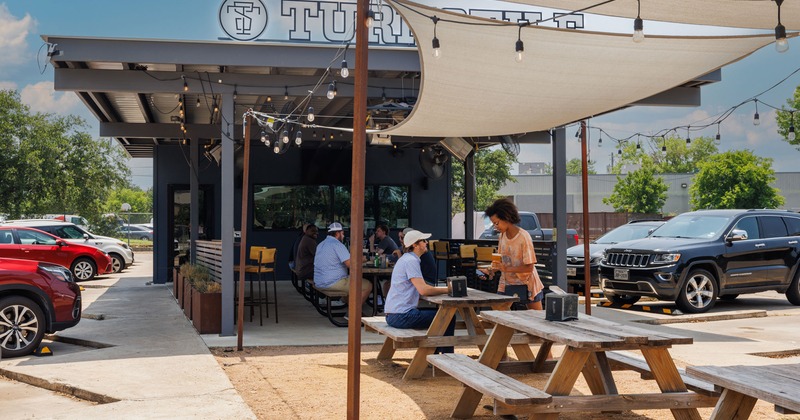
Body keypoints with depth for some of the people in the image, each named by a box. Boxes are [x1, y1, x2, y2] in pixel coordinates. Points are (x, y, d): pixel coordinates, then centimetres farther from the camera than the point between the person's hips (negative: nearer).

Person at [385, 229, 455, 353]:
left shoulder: (407, 259, 17)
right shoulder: (411, 261, -15)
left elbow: (420, 289, 16)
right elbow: (423, 290, -23)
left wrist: (443, 289, 4)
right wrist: (447, 290, -11)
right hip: (402, 315, -11)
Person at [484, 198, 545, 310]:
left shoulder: (523, 237, -20)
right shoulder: (502, 235, 0)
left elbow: (529, 267, -21)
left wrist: (506, 269, -30)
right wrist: (495, 267, -10)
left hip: (527, 283, -5)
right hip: (507, 283, 5)